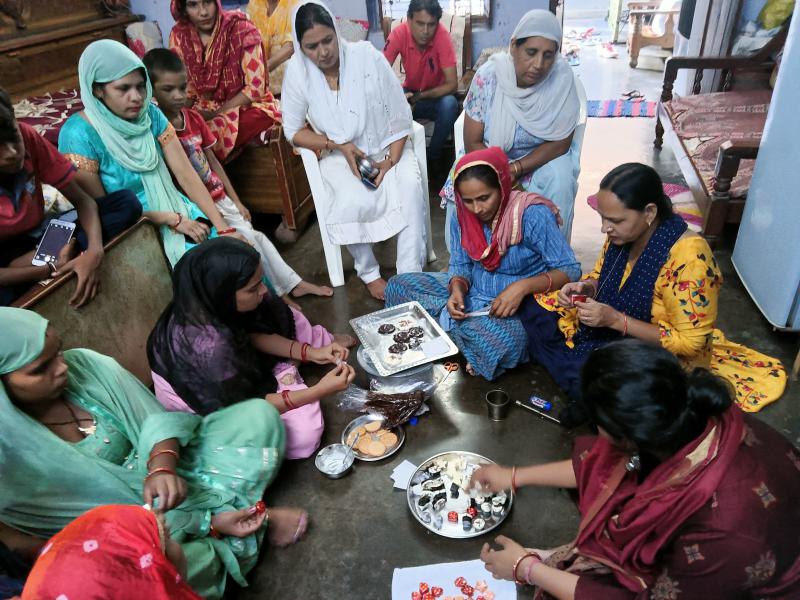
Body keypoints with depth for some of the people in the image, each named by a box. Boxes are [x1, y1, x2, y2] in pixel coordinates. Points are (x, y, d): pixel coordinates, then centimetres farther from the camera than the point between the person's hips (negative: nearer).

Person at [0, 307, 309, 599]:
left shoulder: (84, 365, -12)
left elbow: (155, 420, -10)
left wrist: (162, 466, -34)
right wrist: (210, 523, -24)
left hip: (168, 470, 4)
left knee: (258, 413, -5)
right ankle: (258, 521, -12)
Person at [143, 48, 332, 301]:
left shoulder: (193, 117, 6)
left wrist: (236, 201, 10)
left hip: (220, 199, 6)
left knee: (255, 237, 5)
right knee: (247, 241, -11)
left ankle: (293, 284, 15)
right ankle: (282, 290, 4)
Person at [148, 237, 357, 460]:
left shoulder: (207, 302, -22)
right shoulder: (208, 348, -42)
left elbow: (252, 334, -3)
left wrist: (309, 352, -12)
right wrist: (319, 390, -28)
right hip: (207, 406, -6)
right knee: (303, 433, -18)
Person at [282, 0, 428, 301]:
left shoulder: (367, 56, -13)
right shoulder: (297, 70, -10)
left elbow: (400, 116, -8)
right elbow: (293, 131, -2)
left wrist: (391, 161, -17)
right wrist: (337, 146, -15)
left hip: (388, 147, 0)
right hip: (340, 155, 0)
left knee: (410, 188, -30)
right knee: (357, 201, -30)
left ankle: (410, 277, -20)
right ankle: (368, 272, -5)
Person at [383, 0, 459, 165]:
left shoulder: (442, 35, -24)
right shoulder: (399, 33, -19)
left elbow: (452, 84, -25)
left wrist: (419, 96, -35)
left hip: (436, 96, -1)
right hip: (410, 93, 2)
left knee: (450, 104, -34)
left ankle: (433, 157, -11)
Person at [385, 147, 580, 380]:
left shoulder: (532, 215, -22)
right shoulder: (463, 217, -5)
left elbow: (570, 270, -18)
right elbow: (460, 266, 4)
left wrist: (524, 286, -34)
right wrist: (457, 290, -20)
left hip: (521, 304, -5)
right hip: (473, 292, 6)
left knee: (501, 340, -41)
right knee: (398, 286, -5)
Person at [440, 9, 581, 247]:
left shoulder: (561, 76, -19)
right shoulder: (488, 76, -20)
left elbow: (561, 143, -16)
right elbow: (472, 143, -15)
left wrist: (514, 170, -27)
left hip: (542, 157, 0)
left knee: (560, 182, -29)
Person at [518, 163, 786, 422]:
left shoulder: (689, 257, -29)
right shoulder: (624, 233, -9)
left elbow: (690, 342, -24)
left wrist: (616, 320, -30)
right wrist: (584, 288, -15)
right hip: (606, 334, 8)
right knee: (533, 308, -3)